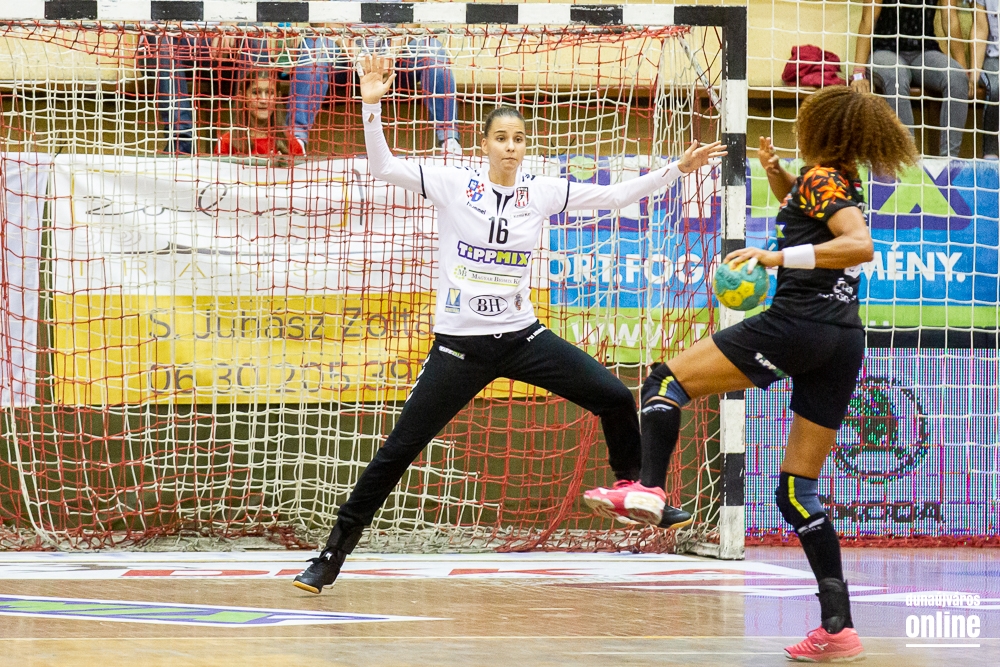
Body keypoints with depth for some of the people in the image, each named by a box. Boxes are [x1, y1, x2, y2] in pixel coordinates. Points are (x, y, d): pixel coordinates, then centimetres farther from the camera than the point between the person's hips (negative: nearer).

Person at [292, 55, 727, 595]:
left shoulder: (541, 192, 1)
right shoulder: (452, 185, -6)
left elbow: (616, 196, 4)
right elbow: (383, 167, -12)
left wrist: (677, 169, -4)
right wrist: (372, 105, -25)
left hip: (522, 337, 3)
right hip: (459, 344, -3)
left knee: (615, 399, -8)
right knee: (397, 452, -5)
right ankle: (331, 558, 4)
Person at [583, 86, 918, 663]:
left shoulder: (821, 179, -6)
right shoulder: (844, 185, 20)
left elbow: (861, 246, -23)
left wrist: (776, 257, -27)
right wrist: (776, 173, 25)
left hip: (797, 323, -8)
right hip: (844, 339, 8)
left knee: (666, 381, 1)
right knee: (798, 491, 9)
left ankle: (647, 489, -23)